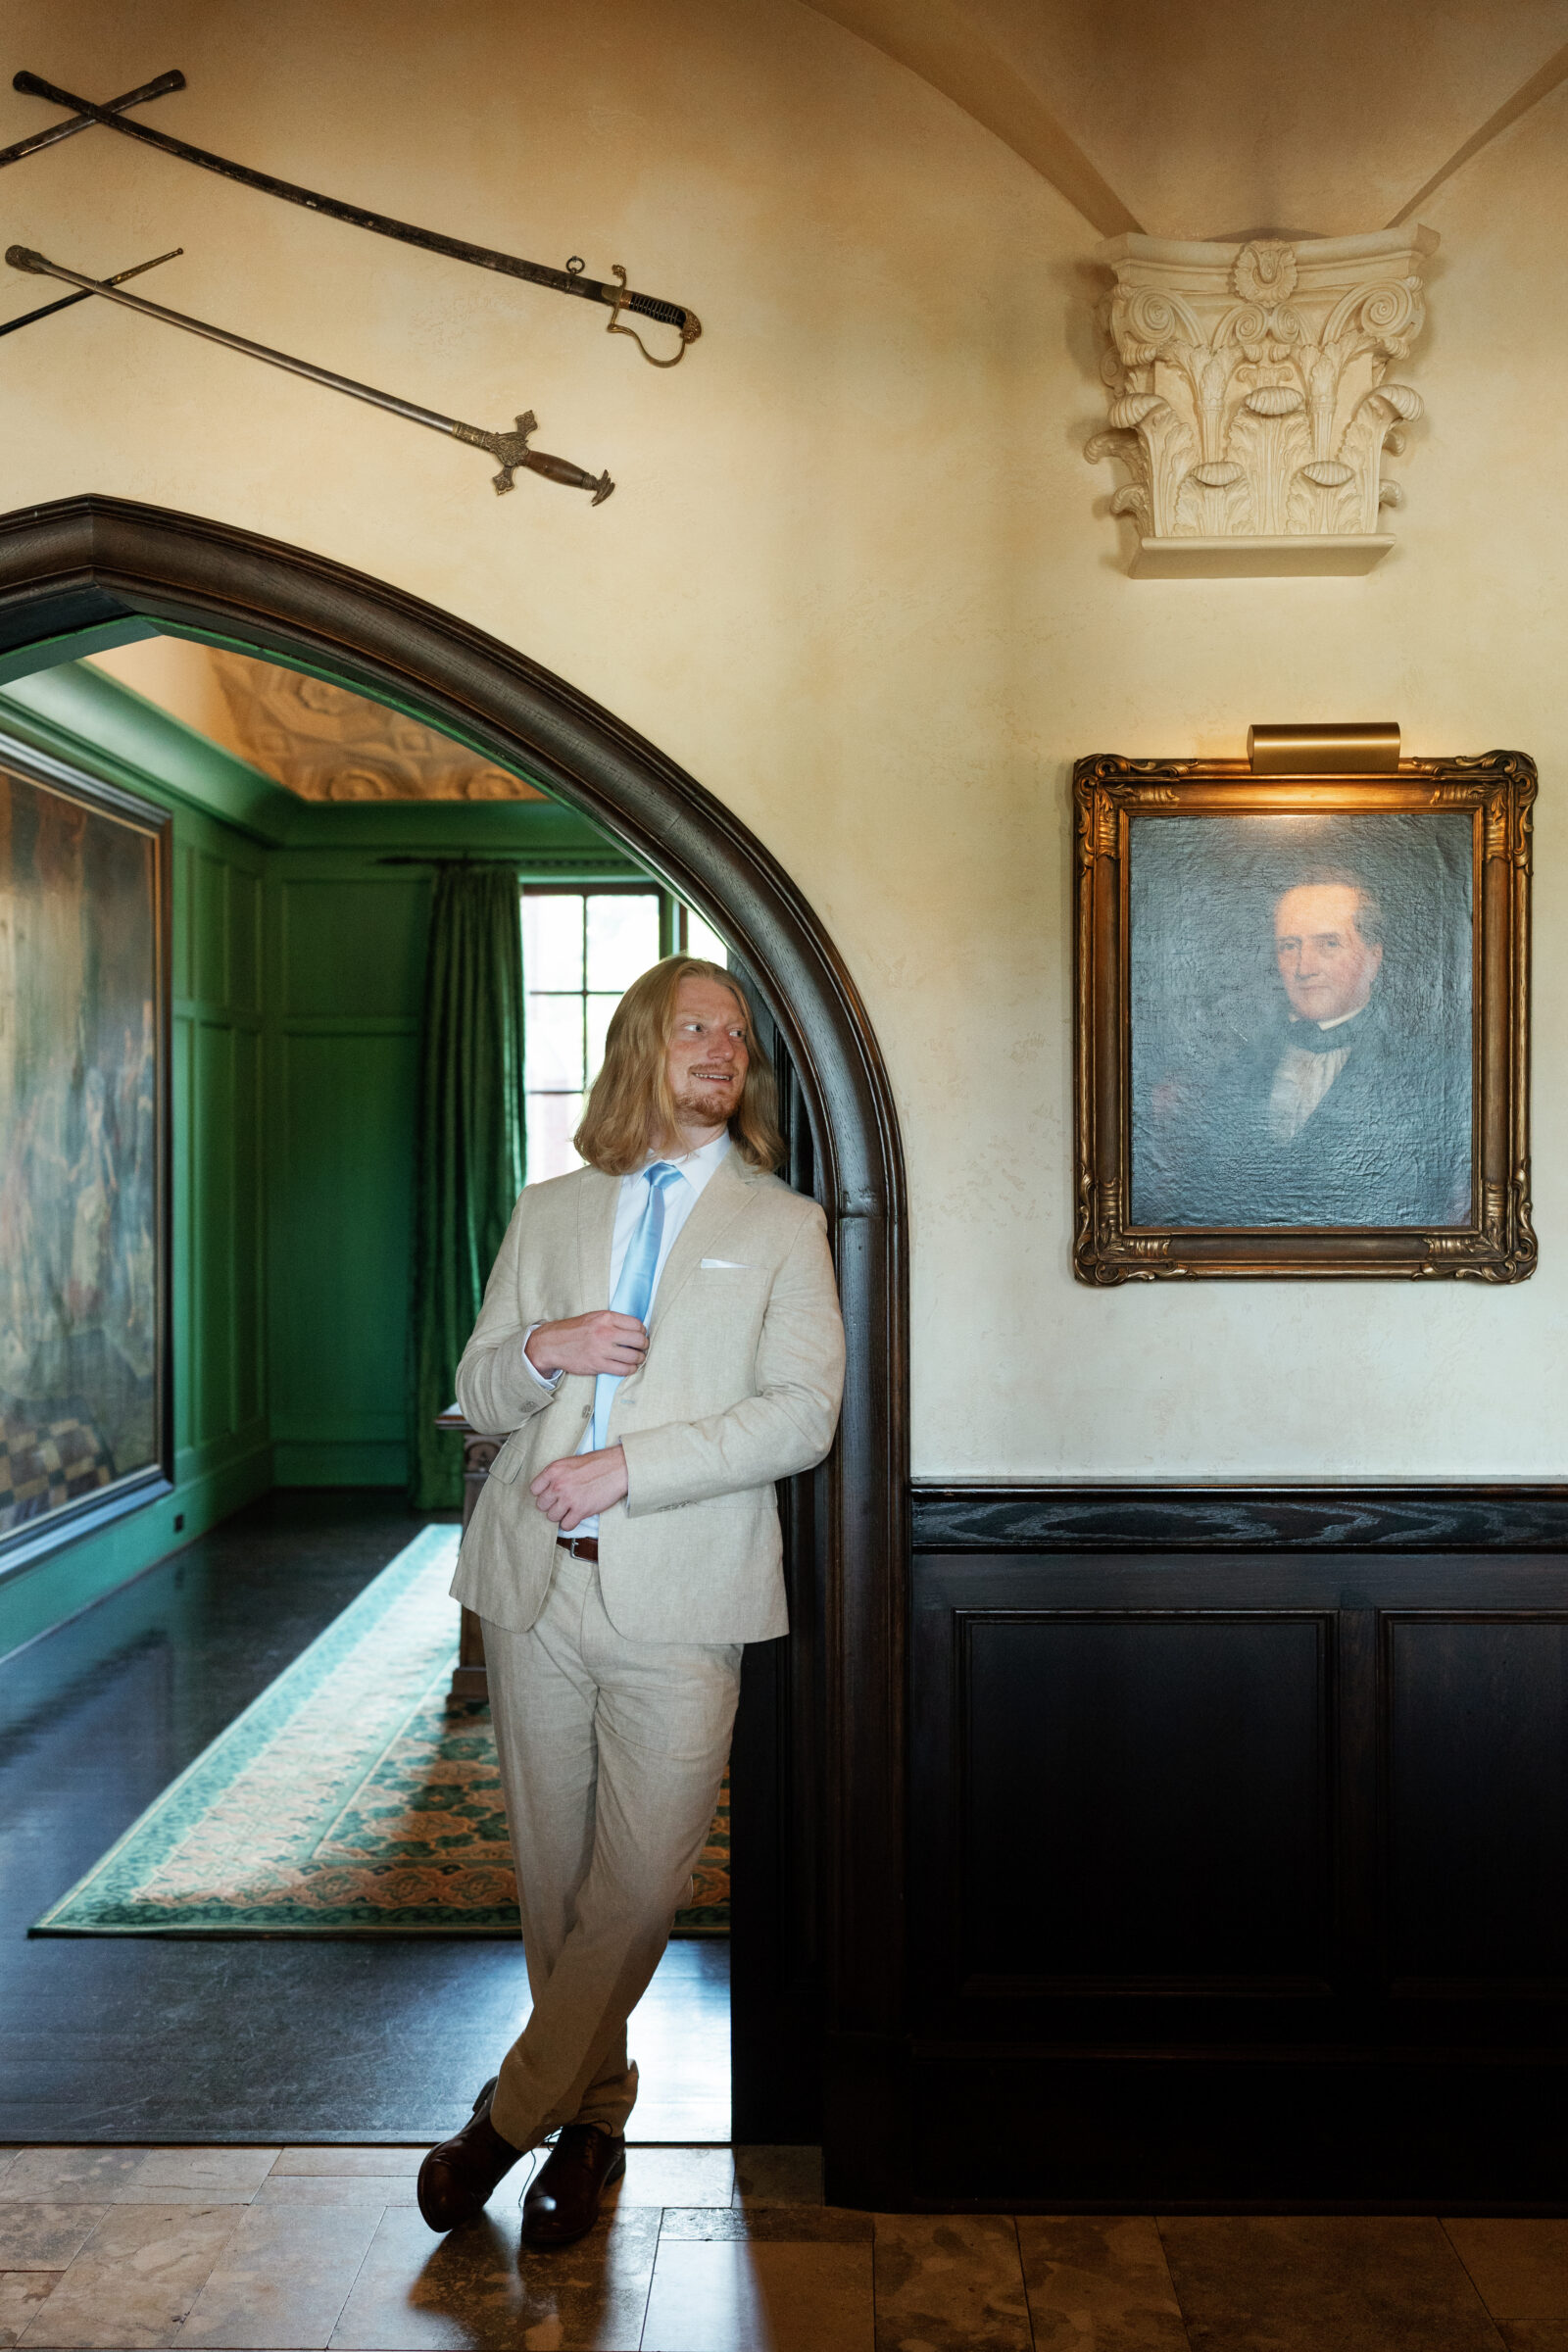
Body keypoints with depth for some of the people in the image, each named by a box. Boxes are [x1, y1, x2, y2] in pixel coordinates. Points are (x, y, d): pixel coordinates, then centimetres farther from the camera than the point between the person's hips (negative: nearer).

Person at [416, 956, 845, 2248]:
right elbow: (478, 1390, 14)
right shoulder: (551, 1211, 13)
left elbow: (802, 1414, -6)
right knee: (551, 1874, 12)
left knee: (639, 1878, -2)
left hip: (678, 1597, -2)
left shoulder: (783, 1226, 5)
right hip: (535, 1578, 3)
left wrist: (626, 1467, -14)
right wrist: (540, 1351, -9)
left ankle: (510, 2114, 19)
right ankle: (594, 2112, 33)